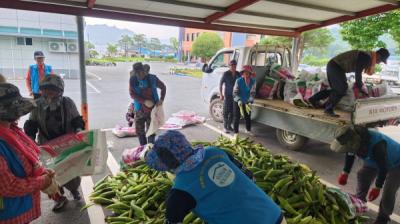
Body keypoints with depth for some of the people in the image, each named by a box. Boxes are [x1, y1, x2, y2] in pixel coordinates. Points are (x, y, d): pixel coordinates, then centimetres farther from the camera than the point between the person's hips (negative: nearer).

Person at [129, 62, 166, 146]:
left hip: (152, 109, -1)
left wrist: (161, 99, -8)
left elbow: (163, 87, 6)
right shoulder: (133, 80, -6)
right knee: (139, 131, 12)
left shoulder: (152, 78, -7)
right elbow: (132, 94, -12)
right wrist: (144, 101, -25)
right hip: (140, 110, 2)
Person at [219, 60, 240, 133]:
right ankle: (225, 127, 9)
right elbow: (220, 84, -7)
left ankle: (229, 126, 25)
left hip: (235, 95, 5)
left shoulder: (238, 74, 3)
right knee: (226, 111, 0)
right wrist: (221, 94, -13)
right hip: (227, 95, -4)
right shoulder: (226, 74, -9)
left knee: (232, 111, 11)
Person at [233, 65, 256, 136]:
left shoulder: (253, 81, -10)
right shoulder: (238, 81, -17)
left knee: (248, 117, 18)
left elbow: (253, 92, -8)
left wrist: (250, 101, -21)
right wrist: (238, 100, -29)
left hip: (247, 102, 3)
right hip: (238, 102, -3)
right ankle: (236, 132, 15)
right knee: (237, 117, 2)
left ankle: (248, 130, 40)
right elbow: (235, 92, -15)